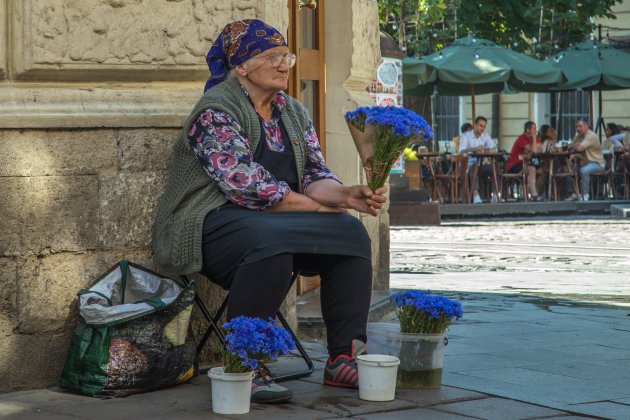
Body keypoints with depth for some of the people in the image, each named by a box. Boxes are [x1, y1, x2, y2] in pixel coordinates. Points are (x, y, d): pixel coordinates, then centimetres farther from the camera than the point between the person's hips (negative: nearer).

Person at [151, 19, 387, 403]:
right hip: (212, 224, -8)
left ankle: (345, 357, -13)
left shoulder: (293, 113, 14)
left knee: (351, 233, -14)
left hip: (276, 223, 8)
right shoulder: (216, 112, -12)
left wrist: (349, 196, -16)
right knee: (271, 241, -37)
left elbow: (315, 177, 7)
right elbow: (248, 186, -21)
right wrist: (321, 208, -16)